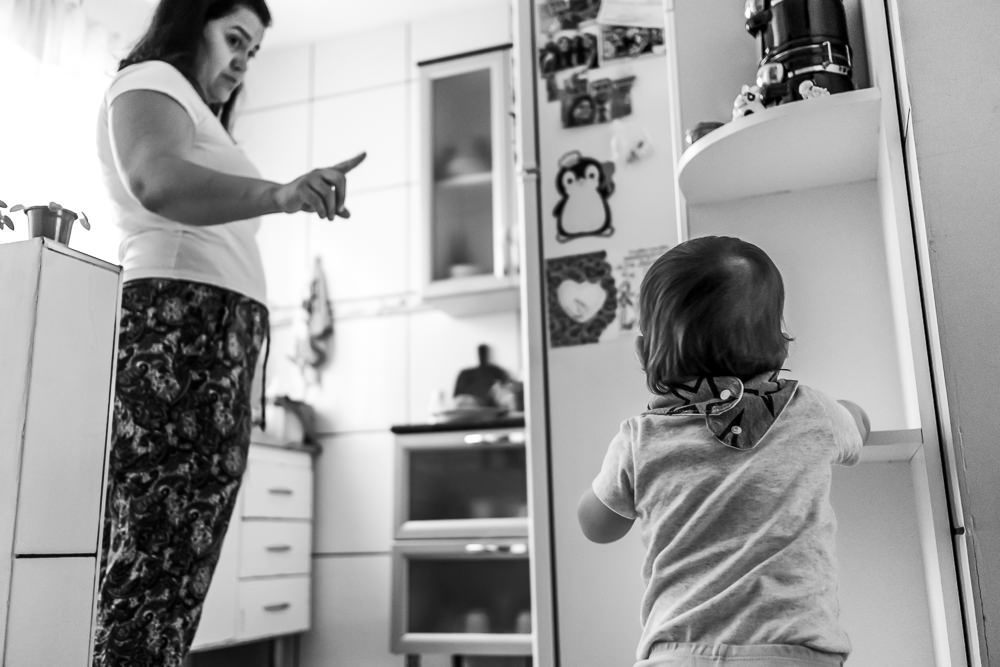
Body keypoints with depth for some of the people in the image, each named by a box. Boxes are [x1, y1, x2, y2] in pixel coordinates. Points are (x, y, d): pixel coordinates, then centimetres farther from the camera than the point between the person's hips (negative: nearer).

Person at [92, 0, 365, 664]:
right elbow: (157, 181, -17)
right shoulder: (151, 80, 7)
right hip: (180, 322, -9)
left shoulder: (196, 117, 36)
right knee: (160, 566, -16)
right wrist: (278, 194, -32)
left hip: (218, 335, 9)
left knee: (172, 571, 2)